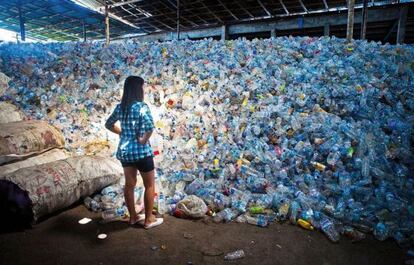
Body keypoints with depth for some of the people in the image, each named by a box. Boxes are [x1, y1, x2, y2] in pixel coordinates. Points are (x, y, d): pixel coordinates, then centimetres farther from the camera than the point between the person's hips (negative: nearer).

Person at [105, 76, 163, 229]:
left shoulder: (120, 107, 4)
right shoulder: (141, 106, -16)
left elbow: (109, 124, 16)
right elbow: (150, 126, -32)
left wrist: (122, 132, 13)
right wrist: (144, 139, -16)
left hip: (124, 150, 7)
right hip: (141, 151, -7)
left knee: (129, 184, 17)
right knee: (149, 185, 9)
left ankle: (133, 217, 31)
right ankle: (149, 219, 18)